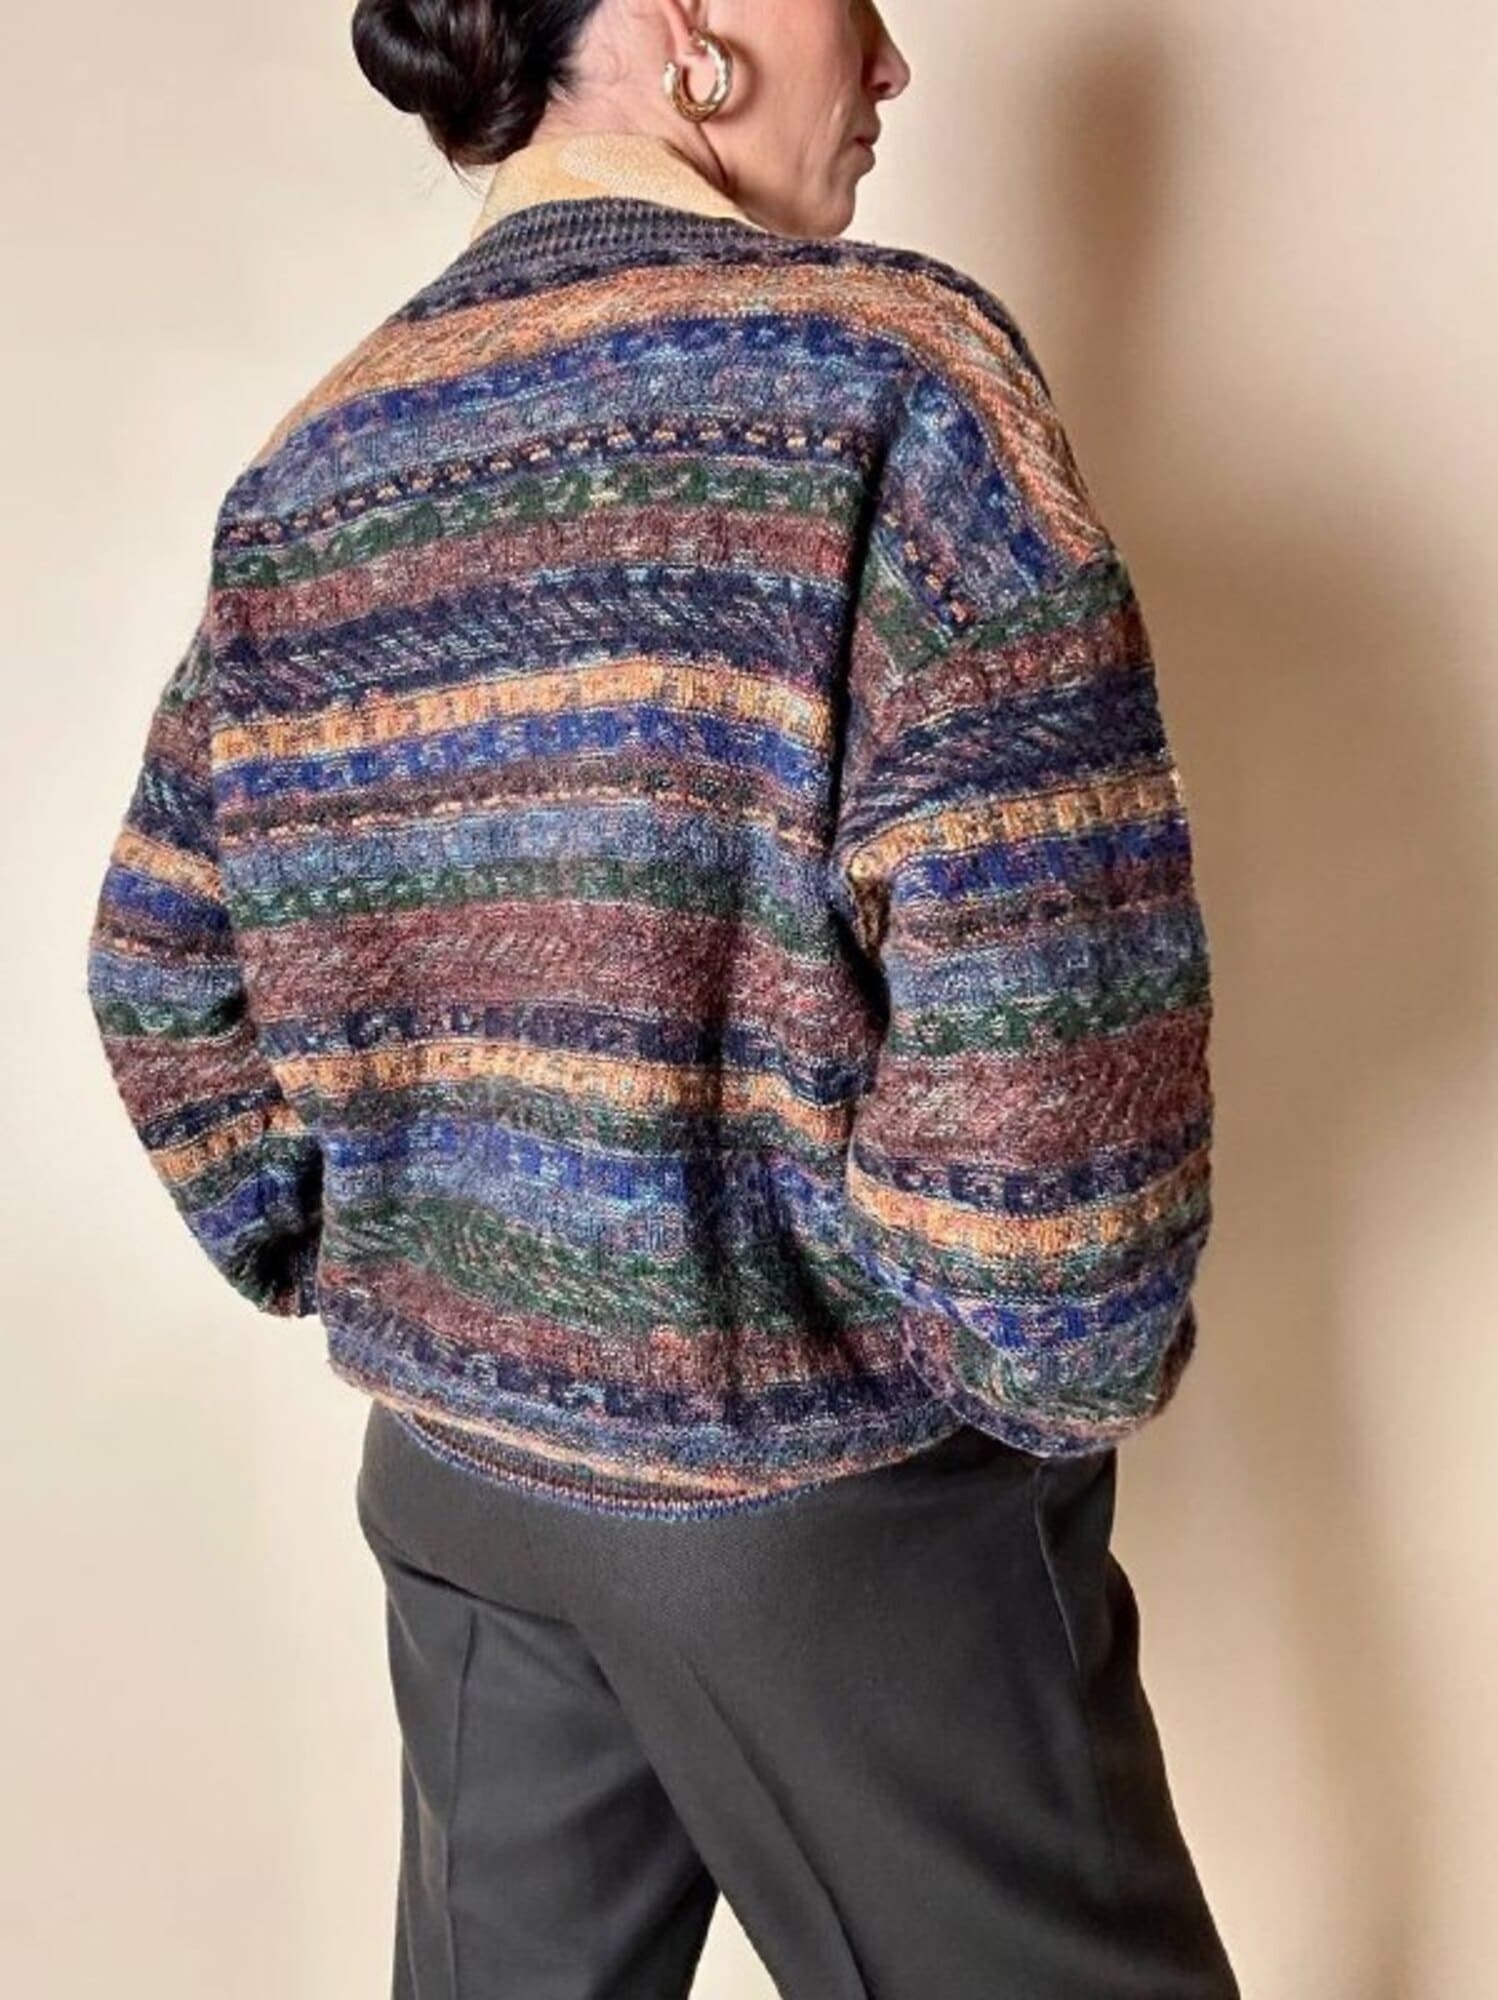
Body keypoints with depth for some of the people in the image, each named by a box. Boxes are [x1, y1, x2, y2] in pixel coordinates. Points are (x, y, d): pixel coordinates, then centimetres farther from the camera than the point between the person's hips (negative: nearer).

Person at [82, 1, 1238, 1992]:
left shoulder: (309, 467, 5)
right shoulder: (880, 361, -14)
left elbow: (161, 981, 10)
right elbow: (1049, 974, -23)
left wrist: (345, 1270, 16)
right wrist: (1076, 1367, -9)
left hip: (458, 1454, 6)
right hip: (840, 1477, -6)